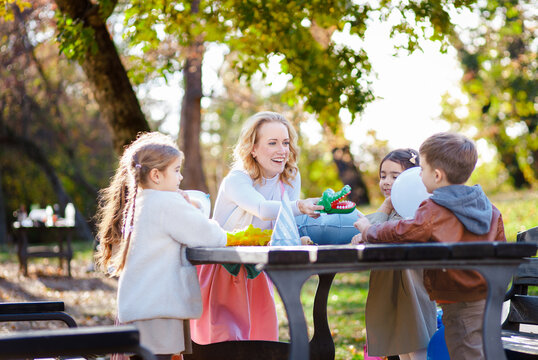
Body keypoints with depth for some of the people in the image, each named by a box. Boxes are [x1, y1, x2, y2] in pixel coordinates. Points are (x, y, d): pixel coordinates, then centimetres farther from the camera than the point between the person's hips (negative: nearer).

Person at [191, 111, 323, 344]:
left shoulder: (291, 178, -6)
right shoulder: (236, 180, -23)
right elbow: (262, 209, -43)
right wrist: (299, 207, -59)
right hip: (221, 266, -5)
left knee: (261, 332, 7)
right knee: (221, 338, -6)